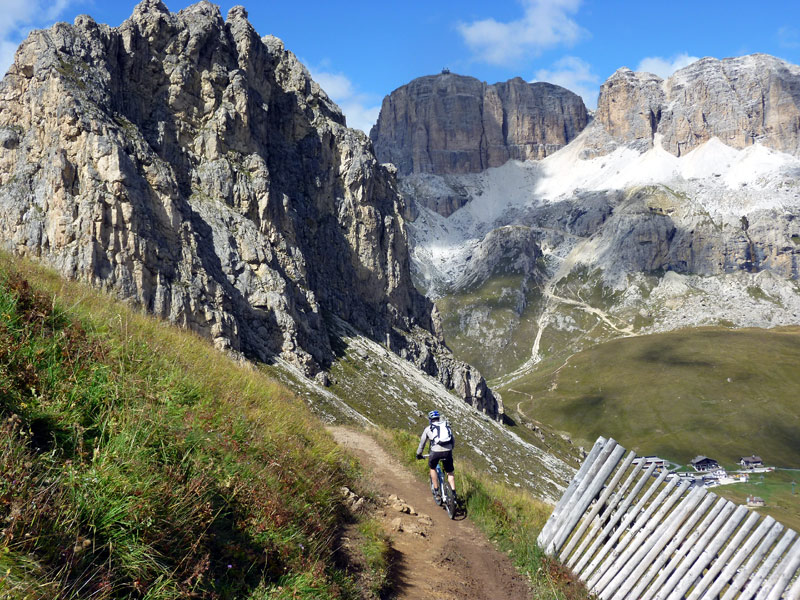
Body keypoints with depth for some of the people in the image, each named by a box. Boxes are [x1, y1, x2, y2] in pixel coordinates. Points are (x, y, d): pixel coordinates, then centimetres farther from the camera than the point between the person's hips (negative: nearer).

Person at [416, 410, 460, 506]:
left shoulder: (428, 429, 16)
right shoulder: (447, 426, 22)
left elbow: (422, 443, 24)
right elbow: (453, 440, 28)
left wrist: (418, 454, 38)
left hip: (436, 451, -2)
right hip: (448, 451, 2)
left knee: (432, 468, 25)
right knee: (450, 473, 18)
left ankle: (437, 492, 22)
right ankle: (454, 493, 1)